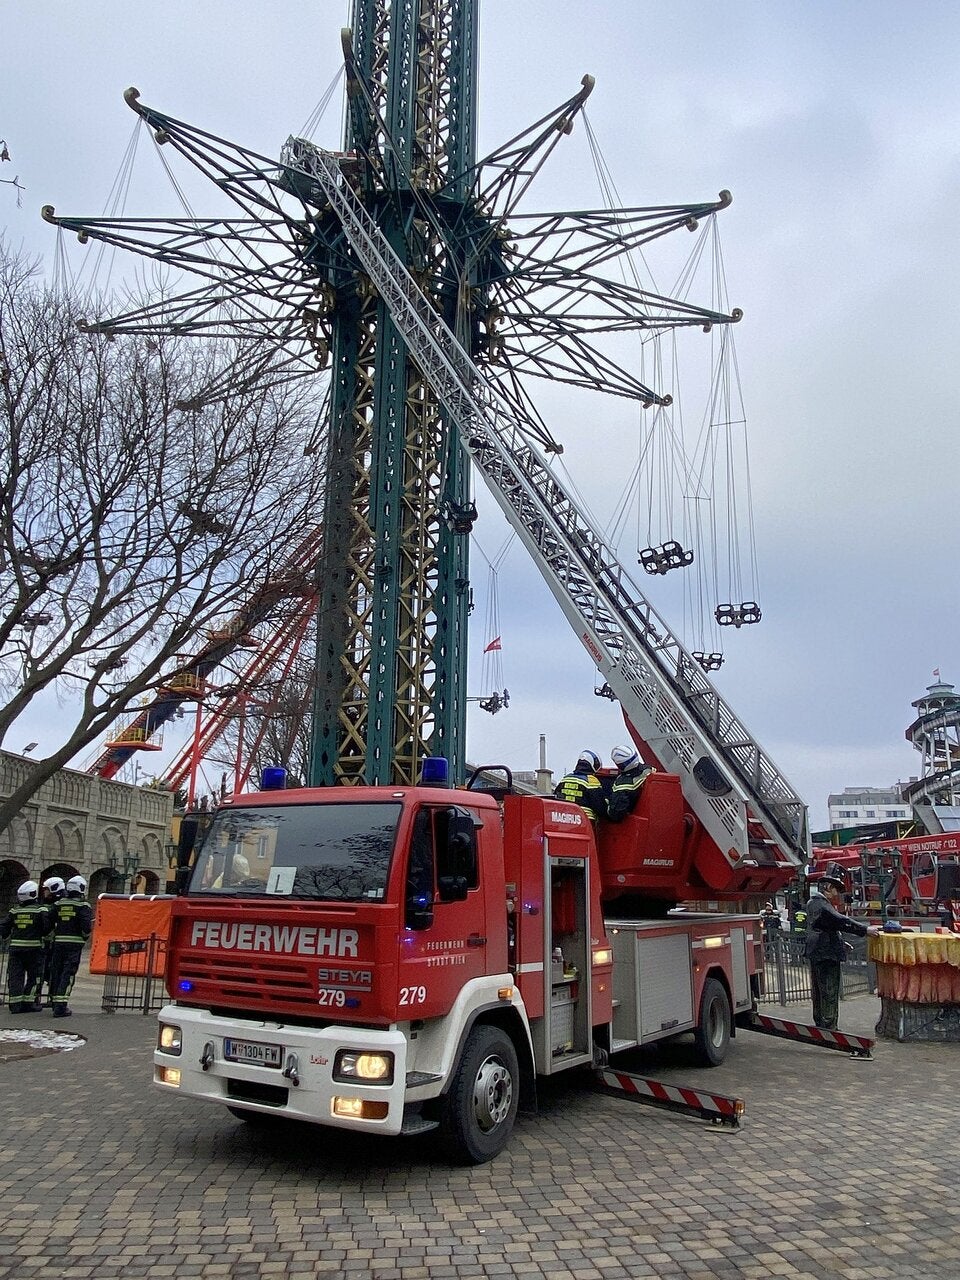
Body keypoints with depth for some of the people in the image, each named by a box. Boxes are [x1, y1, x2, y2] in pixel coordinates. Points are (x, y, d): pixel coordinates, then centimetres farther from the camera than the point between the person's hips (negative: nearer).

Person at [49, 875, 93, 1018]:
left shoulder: (59, 904, 9)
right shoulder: (83, 906, -6)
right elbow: (87, 926, -14)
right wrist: (85, 937, 5)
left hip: (58, 942, 5)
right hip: (74, 943, -5)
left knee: (56, 972, 14)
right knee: (68, 974, -4)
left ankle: (56, 1003, 24)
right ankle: (61, 1006, -10)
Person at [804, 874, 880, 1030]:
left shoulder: (813, 903, 16)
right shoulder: (821, 905, -17)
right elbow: (840, 921, -23)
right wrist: (865, 930, -20)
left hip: (815, 954, 11)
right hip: (826, 955, -11)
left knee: (819, 993, 16)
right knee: (829, 993, -6)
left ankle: (820, 1025, 23)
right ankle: (829, 1028, -3)